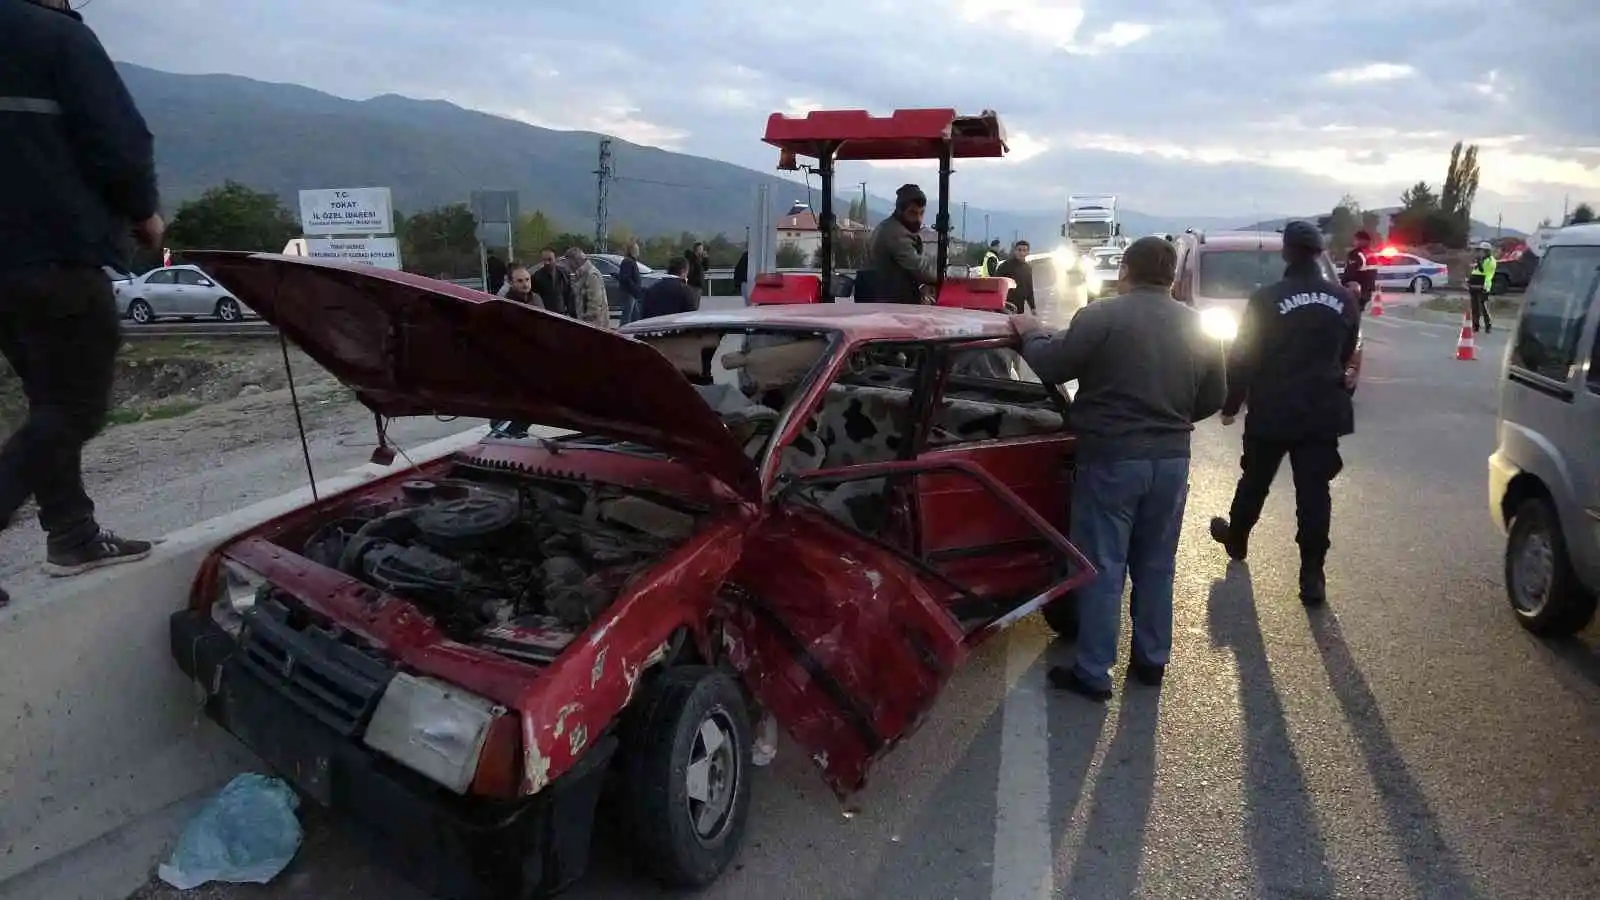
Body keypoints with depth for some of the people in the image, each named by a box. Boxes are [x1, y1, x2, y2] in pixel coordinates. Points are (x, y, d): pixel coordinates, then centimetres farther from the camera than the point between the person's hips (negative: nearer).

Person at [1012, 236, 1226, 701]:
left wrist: (1031, 334, 10)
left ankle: (1093, 673, 8)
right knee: (1156, 565, 17)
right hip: (1171, 459, 5)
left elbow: (1051, 367, -8)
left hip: (1111, 458, -5)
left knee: (1102, 567, 2)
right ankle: (1151, 660, 28)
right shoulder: (1198, 326, 6)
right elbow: (1213, 399, 12)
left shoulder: (1102, 316, -12)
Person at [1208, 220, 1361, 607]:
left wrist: (1230, 404, 1)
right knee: (1314, 491, 3)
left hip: (1272, 411, -2)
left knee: (1254, 481, 18)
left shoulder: (1267, 298, -12)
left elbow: (1242, 357, -9)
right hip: (1322, 411, 3)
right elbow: (1345, 356, 14)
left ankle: (1236, 539, 39)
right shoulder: (1344, 301, 2)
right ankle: (1312, 576, 2)